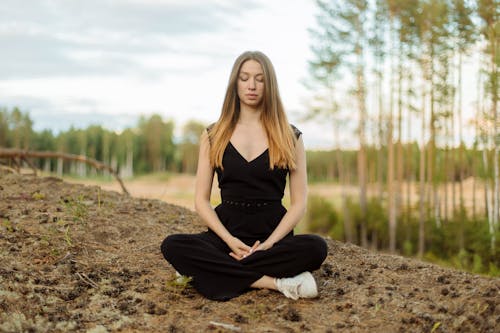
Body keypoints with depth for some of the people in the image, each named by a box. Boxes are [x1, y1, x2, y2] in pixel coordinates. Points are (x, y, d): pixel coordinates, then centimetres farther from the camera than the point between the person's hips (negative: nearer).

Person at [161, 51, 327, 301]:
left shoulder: (289, 137, 5)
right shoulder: (213, 136, 8)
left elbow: (299, 203, 1)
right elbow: (201, 200, 4)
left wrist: (269, 244, -15)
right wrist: (230, 240, -13)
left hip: (273, 233, -1)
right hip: (227, 232, 1)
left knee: (316, 247, -31)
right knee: (172, 246, -28)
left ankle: (217, 271, -22)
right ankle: (276, 282, -28)